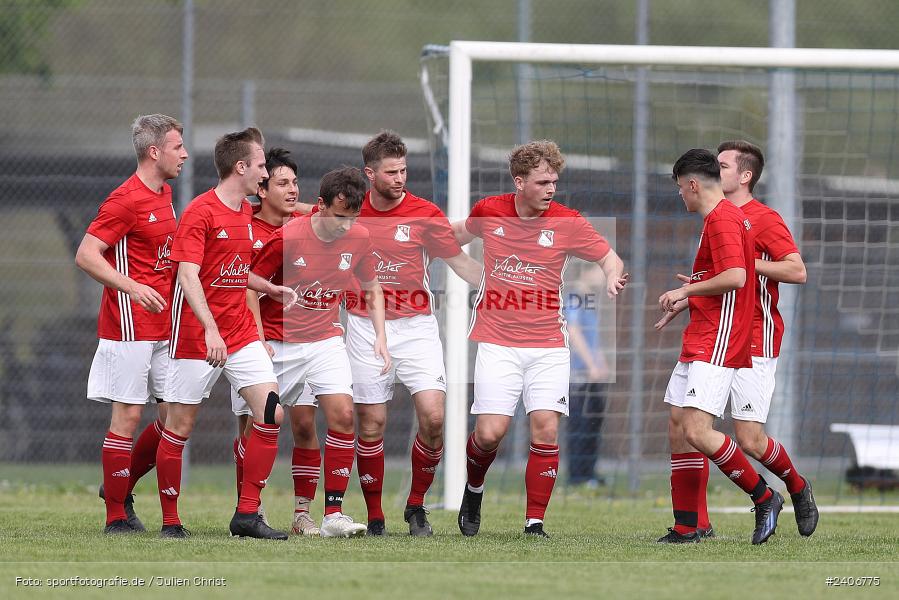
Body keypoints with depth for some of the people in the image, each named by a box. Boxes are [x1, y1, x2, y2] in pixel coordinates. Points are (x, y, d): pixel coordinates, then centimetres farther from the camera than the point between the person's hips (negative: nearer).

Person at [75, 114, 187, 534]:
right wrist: (132, 287, -27)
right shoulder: (126, 199, -13)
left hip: (163, 327, 9)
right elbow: (86, 255, -17)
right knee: (128, 416, -5)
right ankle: (116, 517, 1)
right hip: (129, 326, -9)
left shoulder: (164, 194, 14)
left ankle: (121, 488, 22)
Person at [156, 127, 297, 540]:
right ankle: (170, 521, 10)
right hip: (196, 334, -7)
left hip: (240, 332, 7)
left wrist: (271, 289, 16)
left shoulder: (246, 212, 13)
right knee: (180, 426, -1)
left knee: (271, 413, -6)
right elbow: (188, 276, -22)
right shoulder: (200, 213, -13)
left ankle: (247, 515, -2)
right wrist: (211, 329, -31)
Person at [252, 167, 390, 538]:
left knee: (343, 414, -14)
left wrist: (380, 336, 4)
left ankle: (333, 514, -12)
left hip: (325, 338, 3)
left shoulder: (359, 239, -5)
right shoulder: (288, 238, -19)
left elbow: (372, 289, 13)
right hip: (279, 342, -3)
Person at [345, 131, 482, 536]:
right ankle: (374, 516, 9)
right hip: (365, 328, 1)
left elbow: (460, 263, 2)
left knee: (433, 416, -14)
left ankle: (416, 504, 5)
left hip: (415, 326, -1)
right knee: (371, 424, -1)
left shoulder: (424, 214, -4)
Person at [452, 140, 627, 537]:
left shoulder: (567, 223, -3)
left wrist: (613, 277, -19)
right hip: (497, 344, 0)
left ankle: (535, 523, -2)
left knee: (546, 429, -12)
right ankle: (474, 489, 23)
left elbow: (609, 257, 2)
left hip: (548, 346, 0)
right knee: (490, 433, -10)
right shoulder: (489, 212, 1)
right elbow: (462, 233, 24)